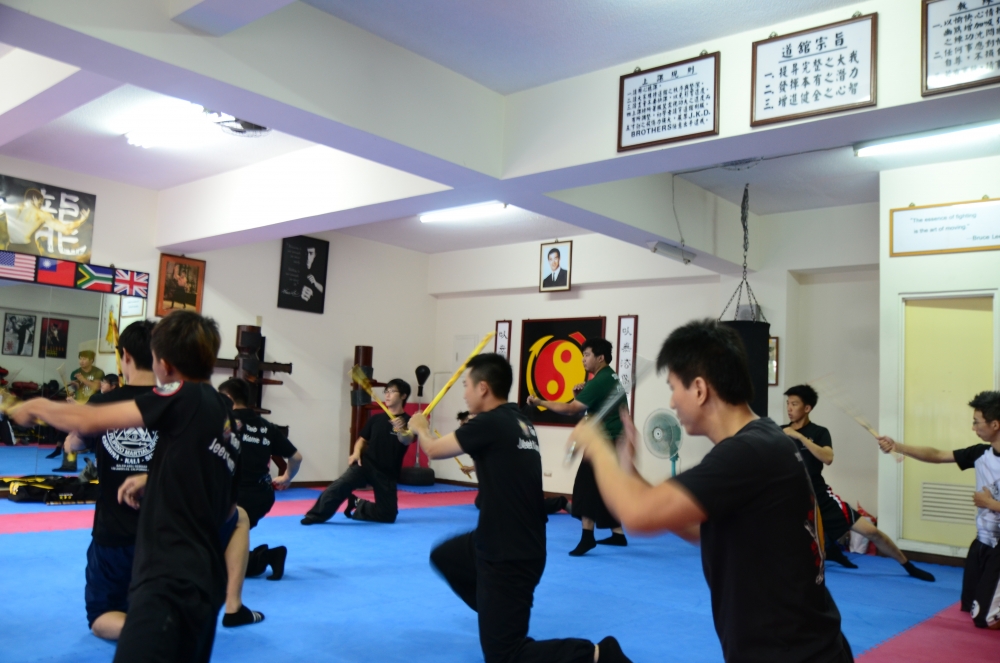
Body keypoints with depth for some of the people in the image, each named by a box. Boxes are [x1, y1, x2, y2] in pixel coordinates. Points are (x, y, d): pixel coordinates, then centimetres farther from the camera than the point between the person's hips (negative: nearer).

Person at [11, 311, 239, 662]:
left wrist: (35, 406, 8)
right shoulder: (224, 413, 11)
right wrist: (153, 481, 20)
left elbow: (87, 421, -9)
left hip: (172, 578, -10)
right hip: (203, 575, 10)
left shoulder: (184, 398, -12)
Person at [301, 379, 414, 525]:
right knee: (341, 485, -28)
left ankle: (357, 504, 29)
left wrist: (400, 431, -49)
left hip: (387, 473, -1)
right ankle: (316, 515, -18)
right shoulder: (376, 418, 7)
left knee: (388, 515, 7)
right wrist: (356, 453, -6)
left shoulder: (408, 422, -6)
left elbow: (407, 440, -26)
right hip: (366, 463, 1)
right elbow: (362, 439, 17)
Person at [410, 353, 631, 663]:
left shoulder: (490, 423, -20)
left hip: (510, 556, -9)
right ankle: (498, 614, 40)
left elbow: (434, 450, -4)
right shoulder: (519, 421, 5)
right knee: (443, 556, 30)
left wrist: (420, 428, 15)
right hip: (510, 544, 9)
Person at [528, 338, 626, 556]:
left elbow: (570, 409, -21)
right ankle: (618, 534, 24)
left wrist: (539, 402, -17)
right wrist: (581, 395, 1)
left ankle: (587, 537, -15)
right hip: (613, 442, 10)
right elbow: (588, 407, 20)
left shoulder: (600, 381, -17)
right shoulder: (609, 378, 14)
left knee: (588, 486, -12)